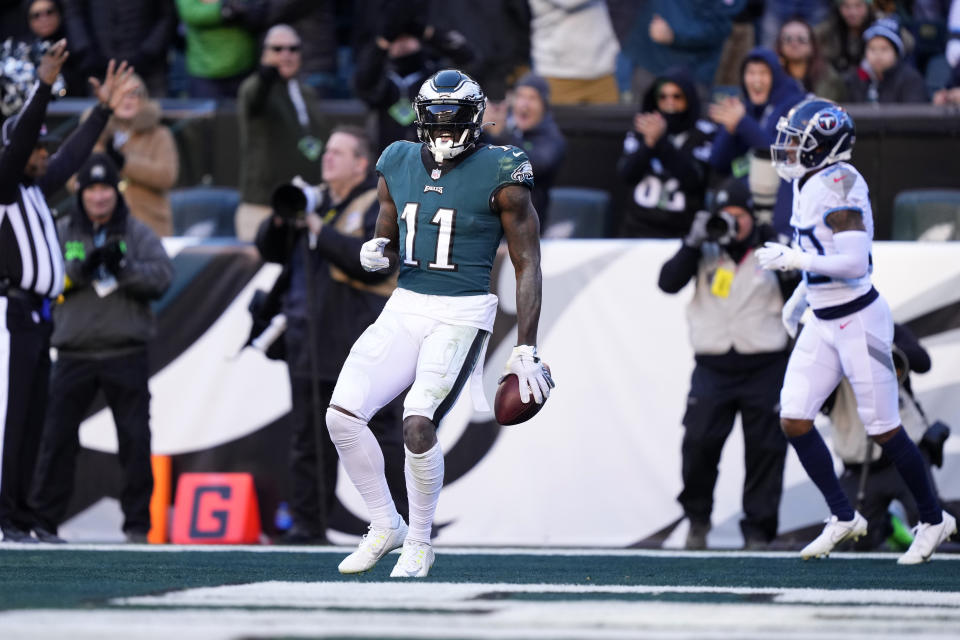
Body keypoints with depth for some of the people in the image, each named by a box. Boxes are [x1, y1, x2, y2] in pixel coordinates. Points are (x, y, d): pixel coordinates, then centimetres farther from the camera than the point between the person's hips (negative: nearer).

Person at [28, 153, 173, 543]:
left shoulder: (136, 233, 6)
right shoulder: (63, 233, 9)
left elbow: (162, 276, -6)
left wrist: (122, 267, -21)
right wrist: (83, 268, -19)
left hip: (126, 354, 0)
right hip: (74, 353, 0)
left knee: (136, 439, -1)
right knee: (58, 437, -1)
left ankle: (137, 523, 6)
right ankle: (43, 521, 5)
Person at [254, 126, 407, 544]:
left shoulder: (378, 206, -3)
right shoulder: (314, 199, 17)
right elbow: (269, 250, 18)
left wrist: (320, 230, -19)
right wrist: (281, 219, -3)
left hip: (358, 341, -7)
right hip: (309, 334, 7)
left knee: (380, 428, -4)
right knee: (309, 435, 8)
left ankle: (402, 518, 0)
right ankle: (308, 522, 13)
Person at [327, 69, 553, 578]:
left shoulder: (500, 174, -8)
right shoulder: (398, 165, 8)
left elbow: (527, 264, -5)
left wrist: (525, 349, -10)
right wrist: (377, 255, -6)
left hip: (463, 315, -5)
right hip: (405, 307, 5)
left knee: (418, 423, -23)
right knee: (342, 413, -9)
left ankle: (419, 544, 0)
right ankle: (385, 525, 11)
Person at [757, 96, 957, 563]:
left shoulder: (838, 186, -20)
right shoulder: (808, 185, 8)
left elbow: (854, 262, -26)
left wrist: (794, 260, -23)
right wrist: (799, 297, 23)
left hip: (858, 321, -9)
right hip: (824, 323, 9)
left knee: (883, 429, 0)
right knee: (793, 420, 1)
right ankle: (843, 518, 12)